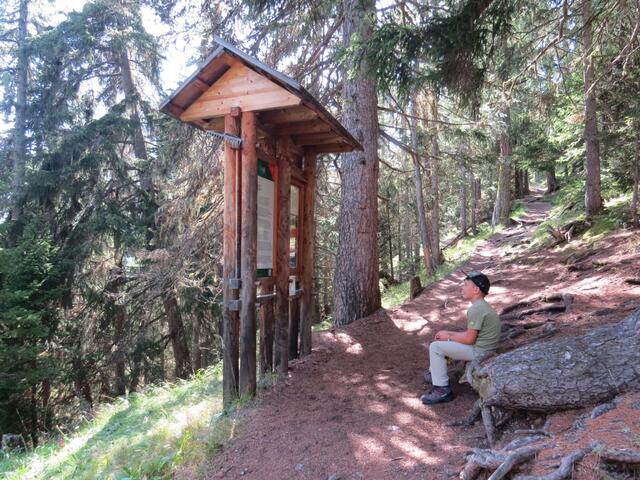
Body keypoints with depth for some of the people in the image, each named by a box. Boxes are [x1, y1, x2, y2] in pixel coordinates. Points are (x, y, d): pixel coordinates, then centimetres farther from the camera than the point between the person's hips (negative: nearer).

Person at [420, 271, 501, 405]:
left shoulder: (476, 309, -22)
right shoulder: (481, 305, 11)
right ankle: (435, 374, 30)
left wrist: (448, 337, -7)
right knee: (443, 341, 20)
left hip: (478, 351, -10)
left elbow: (469, 339, -22)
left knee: (436, 347, -12)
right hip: (482, 347, 10)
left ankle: (442, 390, -8)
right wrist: (448, 333, 7)